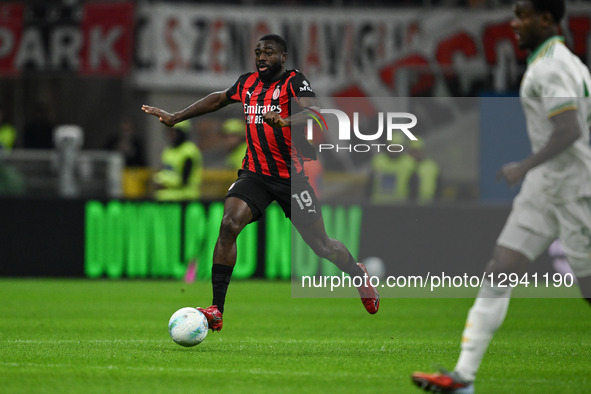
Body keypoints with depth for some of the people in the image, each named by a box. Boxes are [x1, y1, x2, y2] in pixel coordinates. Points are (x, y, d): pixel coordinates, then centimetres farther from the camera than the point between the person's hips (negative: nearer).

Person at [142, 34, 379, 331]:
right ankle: (216, 311, -24)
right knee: (229, 224, -23)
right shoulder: (247, 83, 7)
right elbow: (219, 99, 27)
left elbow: (314, 112, -28)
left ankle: (357, 274, 42)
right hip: (255, 173, 4)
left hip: (292, 177, -3)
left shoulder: (293, 82, -10)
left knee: (321, 246, 6)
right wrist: (175, 117, 26)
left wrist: (285, 121, -48)